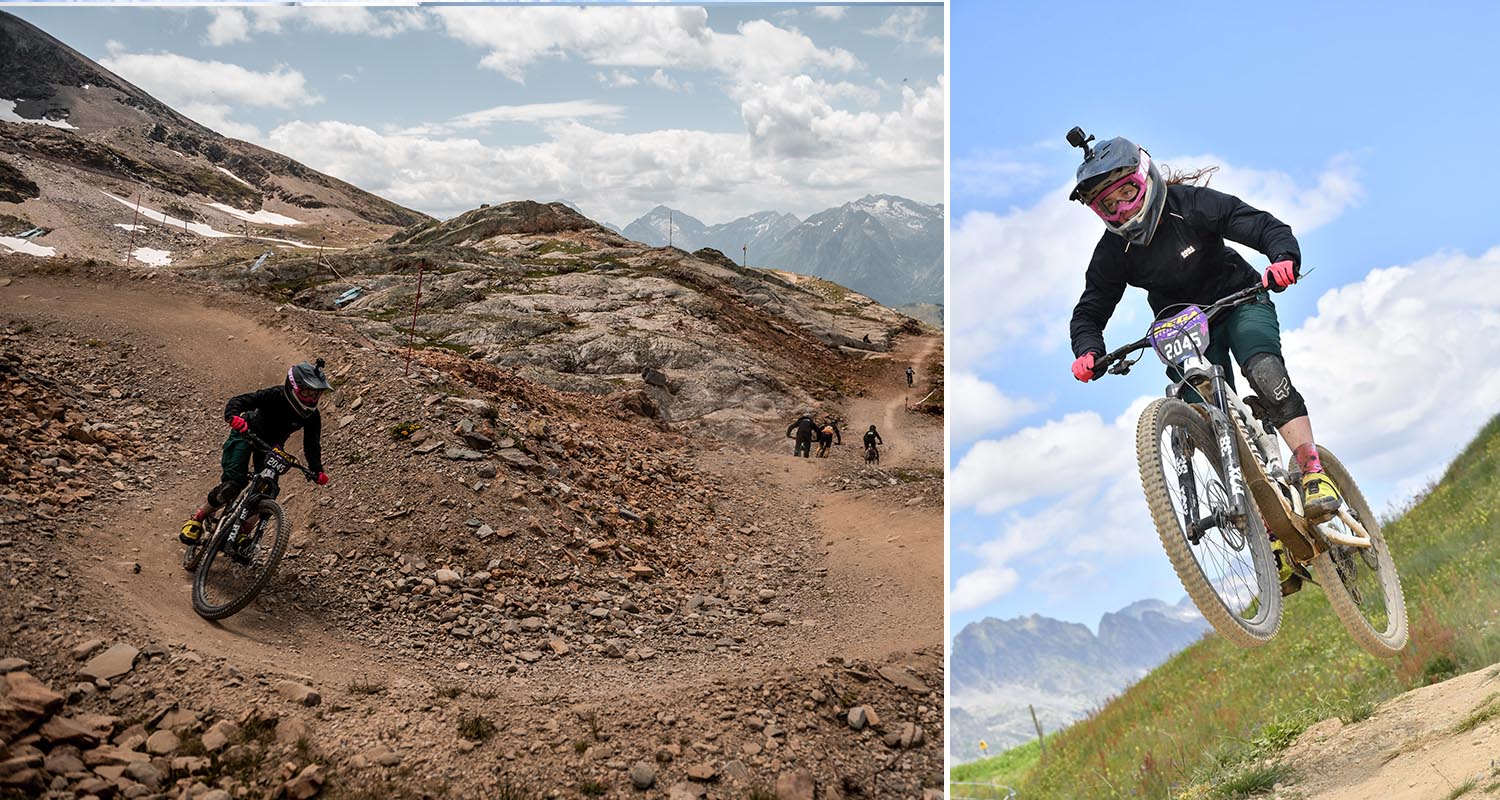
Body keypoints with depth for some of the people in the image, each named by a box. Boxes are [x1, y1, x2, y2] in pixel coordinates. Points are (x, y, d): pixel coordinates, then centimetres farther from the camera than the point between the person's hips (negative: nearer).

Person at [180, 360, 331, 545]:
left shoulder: (311, 416, -19)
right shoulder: (275, 396, -31)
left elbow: (312, 445, -15)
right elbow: (237, 401, -34)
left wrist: (317, 471, -31)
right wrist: (233, 417, -56)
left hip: (270, 445, 4)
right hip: (246, 434, -4)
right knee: (234, 483, -21)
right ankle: (197, 519, -2)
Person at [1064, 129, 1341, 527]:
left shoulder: (1191, 204, -21)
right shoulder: (1113, 251, -14)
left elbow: (1268, 228, -22)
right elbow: (1088, 314, -7)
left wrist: (1284, 259, -44)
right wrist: (1087, 351, -28)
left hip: (1240, 303, -2)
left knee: (1264, 371, -31)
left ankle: (1314, 475, -31)